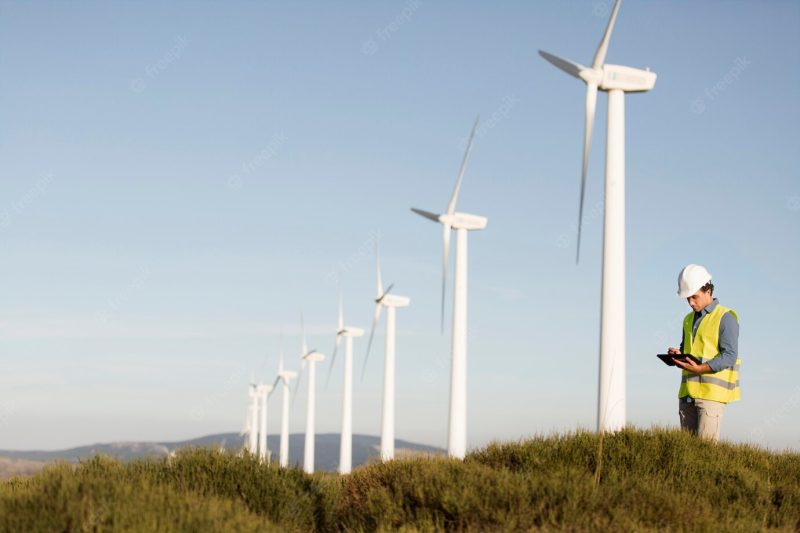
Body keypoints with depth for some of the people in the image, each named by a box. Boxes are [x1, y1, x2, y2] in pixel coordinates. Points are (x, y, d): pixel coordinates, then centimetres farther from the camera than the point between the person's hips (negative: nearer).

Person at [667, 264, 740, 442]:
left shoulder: (725, 318, -4)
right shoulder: (689, 319, 19)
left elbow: (729, 355, -12)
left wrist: (700, 368, -24)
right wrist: (678, 355, 3)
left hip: (712, 392, -7)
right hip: (688, 393, 7)